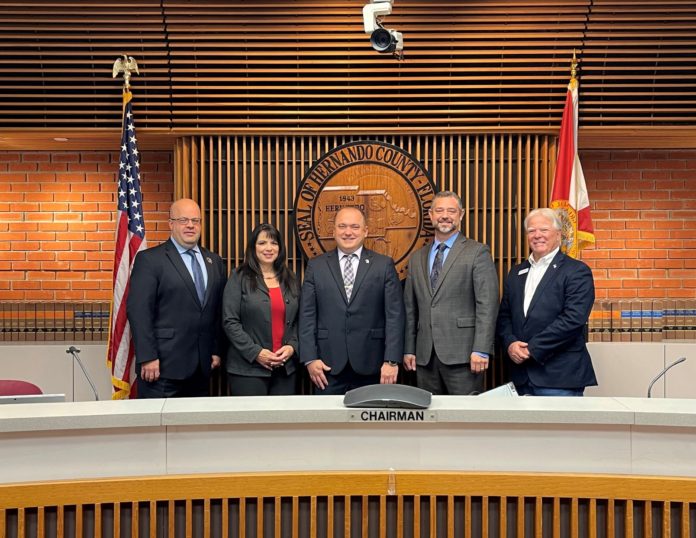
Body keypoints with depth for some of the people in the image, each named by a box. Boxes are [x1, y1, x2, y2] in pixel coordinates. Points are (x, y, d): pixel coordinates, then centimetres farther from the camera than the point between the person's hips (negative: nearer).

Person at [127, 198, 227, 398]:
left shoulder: (214, 262, 14)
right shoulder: (149, 259, -3)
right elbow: (138, 311, -10)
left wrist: (217, 351, 10)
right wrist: (147, 358, -15)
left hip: (202, 366, 5)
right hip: (163, 366, -5)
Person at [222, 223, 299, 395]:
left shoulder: (289, 279, 12)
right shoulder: (239, 278, -1)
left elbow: (297, 321, 13)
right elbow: (230, 322, -7)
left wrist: (292, 346, -5)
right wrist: (255, 352, -14)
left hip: (285, 368, 4)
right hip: (248, 368, -4)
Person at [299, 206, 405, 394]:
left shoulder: (384, 265, 3)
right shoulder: (316, 266, 7)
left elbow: (394, 315, -1)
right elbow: (307, 316, 4)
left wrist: (392, 360, -8)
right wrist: (310, 358, -4)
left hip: (370, 365, -1)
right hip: (328, 365, 1)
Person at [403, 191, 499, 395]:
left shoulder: (478, 253, 0)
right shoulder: (417, 258, 15)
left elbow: (487, 304, -7)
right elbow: (410, 308, 15)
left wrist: (481, 350, -14)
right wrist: (409, 349, 10)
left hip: (462, 353, -4)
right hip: (425, 356, 5)